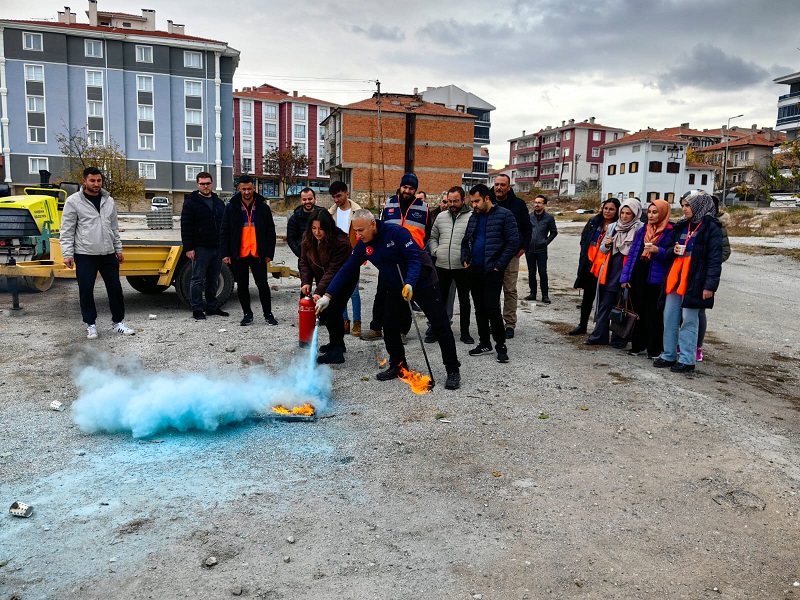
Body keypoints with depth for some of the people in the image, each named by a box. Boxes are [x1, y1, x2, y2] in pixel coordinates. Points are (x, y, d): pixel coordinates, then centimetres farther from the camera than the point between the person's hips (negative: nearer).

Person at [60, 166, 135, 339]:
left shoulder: (109, 201, 10)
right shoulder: (74, 201, -4)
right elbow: (67, 231, -5)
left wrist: (118, 249, 15)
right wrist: (68, 254, -10)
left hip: (108, 254, 4)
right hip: (85, 255, -4)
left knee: (115, 288, 6)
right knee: (86, 290, 2)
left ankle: (118, 323, 19)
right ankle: (91, 324, 16)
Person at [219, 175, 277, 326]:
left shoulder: (263, 207, 3)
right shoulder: (231, 208, 3)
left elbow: (271, 232, 5)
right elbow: (224, 232, 3)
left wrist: (269, 253, -1)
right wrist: (225, 253, -5)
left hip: (258, 254, -1)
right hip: (238, 255, 1)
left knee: (263, 284, 1)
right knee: (242, 286, 8)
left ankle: (268, 314, 12)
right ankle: (247, 314, 20)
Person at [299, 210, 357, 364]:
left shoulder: (341, 242, -31)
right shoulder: (308, 239, -11)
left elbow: (334, 270, -35)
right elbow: (304, 262, -7)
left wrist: (319, 291, -41)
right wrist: (306, 282, -23)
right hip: (324, 280, 7)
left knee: (333, 311, -16)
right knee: (323, 311, 7)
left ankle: (337, 351, -9)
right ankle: (336, 343, 28)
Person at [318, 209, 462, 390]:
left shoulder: (396, 232, -26)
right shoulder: (363, 245, -6)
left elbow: (415, 259, -28)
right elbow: (346, 271, -5)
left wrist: (410, 283, -43)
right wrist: (328, 296, -10)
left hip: (422, 282, -6)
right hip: (395, 287, 6)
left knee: (440, 326, -4)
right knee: (389, 323, 1)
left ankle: (453, 371, 5)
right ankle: (398, 365, 19)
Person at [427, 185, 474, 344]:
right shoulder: (441, 216, 9)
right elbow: (433, 237, 17)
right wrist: (435, 251, 2)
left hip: (463, 267, -3)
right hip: (442, 266, 3)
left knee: (464, 299, 10)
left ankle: (465, 332, 20)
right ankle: (435, 330, 21)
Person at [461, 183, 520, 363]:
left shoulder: (504, 215, -7)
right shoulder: (474, 217, 13)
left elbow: (513, 241, -11)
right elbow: (466, 240, 22)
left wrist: (499, 265, -13)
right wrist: (465, 259, 6)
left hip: (492, 270, -7)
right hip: (474, 269, 7)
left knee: (492, 308, -10)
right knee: (480, 308, 11)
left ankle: (500, 345, 3)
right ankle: (484, 343, 22)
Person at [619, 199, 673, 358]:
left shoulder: (669, 232, -4)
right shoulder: (642, 230, 12)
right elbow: (632, 253, 10)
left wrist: (658, 251, -24)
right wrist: (625, 276, 4)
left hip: (656, 278, -5)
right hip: (638, 277, 5)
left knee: (654, 314, 0)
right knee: (638, 311, 12)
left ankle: (654, 349, 10)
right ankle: (637, 345, 22)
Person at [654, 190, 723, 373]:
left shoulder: (711, 228, -5)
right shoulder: (681, 226, 15)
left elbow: (715, 259, -10)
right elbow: (668, 253, 22)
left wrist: (710, 285, -17)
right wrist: (673, 251, -2)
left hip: (694, 282, -7)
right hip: (675, 279, 7)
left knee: (689, 321, -2)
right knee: (669, 318, 9)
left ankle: (687, 360, 6)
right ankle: (669, 355, 19)